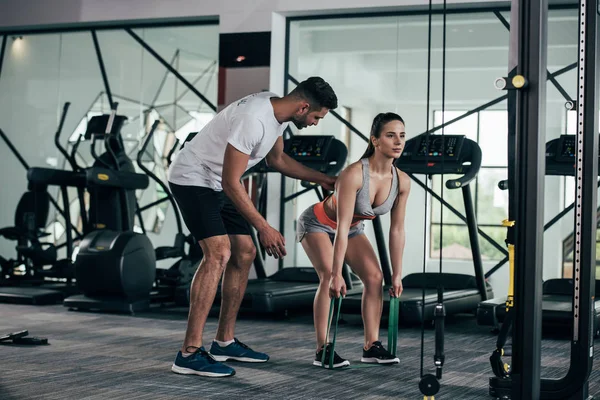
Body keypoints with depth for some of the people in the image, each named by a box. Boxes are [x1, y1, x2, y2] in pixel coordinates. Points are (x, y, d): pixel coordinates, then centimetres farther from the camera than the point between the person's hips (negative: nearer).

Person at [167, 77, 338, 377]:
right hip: (192, 180, -10)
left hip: (217, 184, 10)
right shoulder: (253, 119, -30)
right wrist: (264, 228, -26)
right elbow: (231, 183, -29)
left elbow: (276, 159, 20)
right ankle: (189, 353, -22)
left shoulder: (278, 113, 1)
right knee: (219, 254, -23)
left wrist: (321, 179, 21)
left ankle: (224, 342, 17)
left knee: (244, 253, 9)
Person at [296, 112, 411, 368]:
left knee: (374, 276, -9)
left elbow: (397, 230, -10)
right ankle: (322, 349, -18)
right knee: (329, 278, -24)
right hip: (317, 224, -6)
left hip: (353, 228, 6)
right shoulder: (354, 174, -37)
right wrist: (336, 274, -37)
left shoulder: (402, 181, -19)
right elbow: (342, 228, -37)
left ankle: (371, 346, 1)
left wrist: (397, 274, -7)